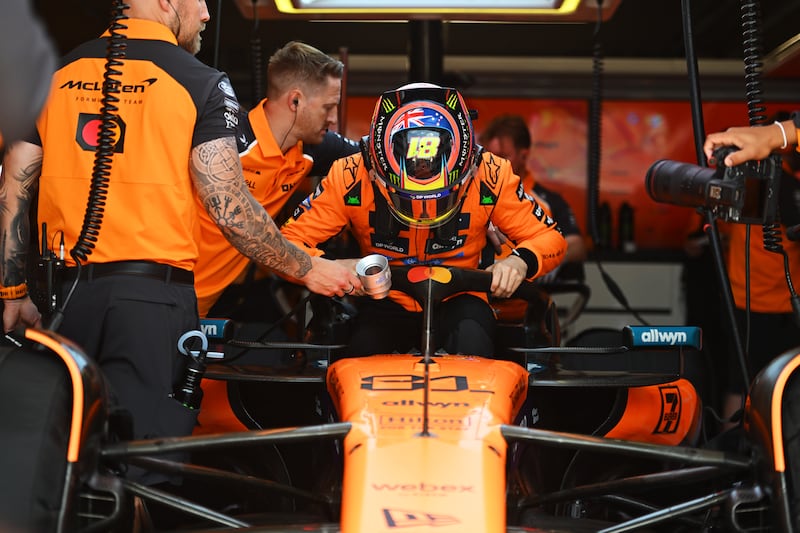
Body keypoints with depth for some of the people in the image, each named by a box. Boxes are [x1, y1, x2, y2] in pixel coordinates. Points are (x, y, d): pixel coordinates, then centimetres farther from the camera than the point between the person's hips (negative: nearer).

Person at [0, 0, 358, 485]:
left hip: (68, 293, 5)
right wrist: (308, 269, 1)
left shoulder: (55, 75, 11)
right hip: (155, 295, -5)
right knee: (143, 462, -2)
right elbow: (230, 208, -9)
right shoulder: (201, 83, -3)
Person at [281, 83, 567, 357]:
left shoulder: (490, 175, -17)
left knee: (472, 338, -32)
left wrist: (521, 261, -31)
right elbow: (287, 242, -16)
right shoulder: (351, 177, -18)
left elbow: (550, 238, -8)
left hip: (456, 300, 0)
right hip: (387, 304, 1)